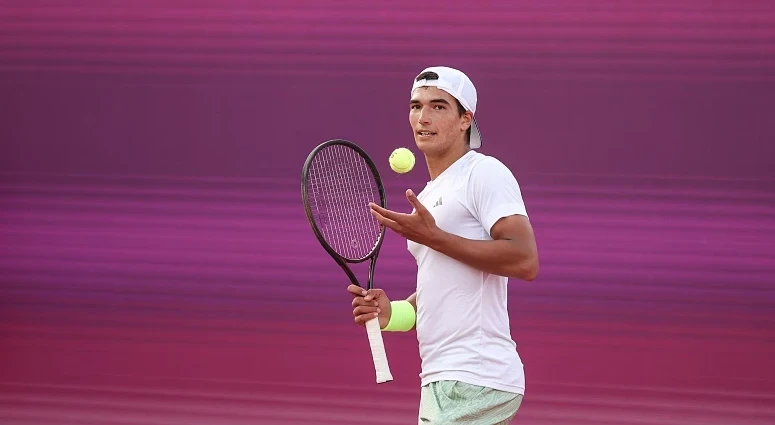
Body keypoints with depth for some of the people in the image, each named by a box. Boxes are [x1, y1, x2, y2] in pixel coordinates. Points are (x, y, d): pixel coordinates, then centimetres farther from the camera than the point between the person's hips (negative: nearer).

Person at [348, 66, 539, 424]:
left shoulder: (484, 173, -5)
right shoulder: (429, 196, 23)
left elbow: (525, 261, -18)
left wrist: (431, 237, -17)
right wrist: (391, 313, 8)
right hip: (445, 380, 9)